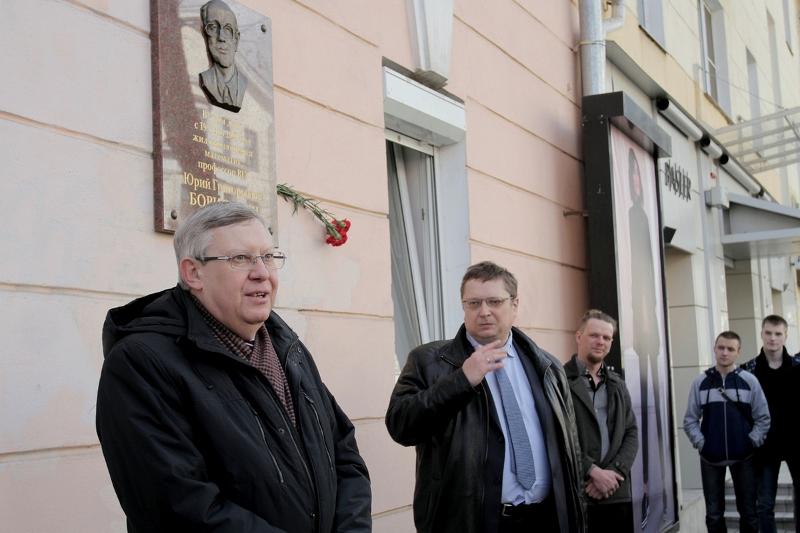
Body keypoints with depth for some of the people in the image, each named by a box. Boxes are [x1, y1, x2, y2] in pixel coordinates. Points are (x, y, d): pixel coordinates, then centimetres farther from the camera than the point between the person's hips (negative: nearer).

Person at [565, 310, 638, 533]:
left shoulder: (617, 384, 16)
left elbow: (631, 433, 11)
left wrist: (613, 472, -5)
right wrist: (592, 471, -14)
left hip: (617, 493, 5)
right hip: (575, 494, -5)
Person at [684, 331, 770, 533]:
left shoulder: (749, 381, -1)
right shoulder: (700, 382, 2)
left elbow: (763, 418, 2)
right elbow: (690, 420, 4)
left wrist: (752, 443, -7)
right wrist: (701, 443, -7)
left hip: (743, 457, -1)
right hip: (710, 458, 1)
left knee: (748, 511, 8)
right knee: (714, 513, 8)